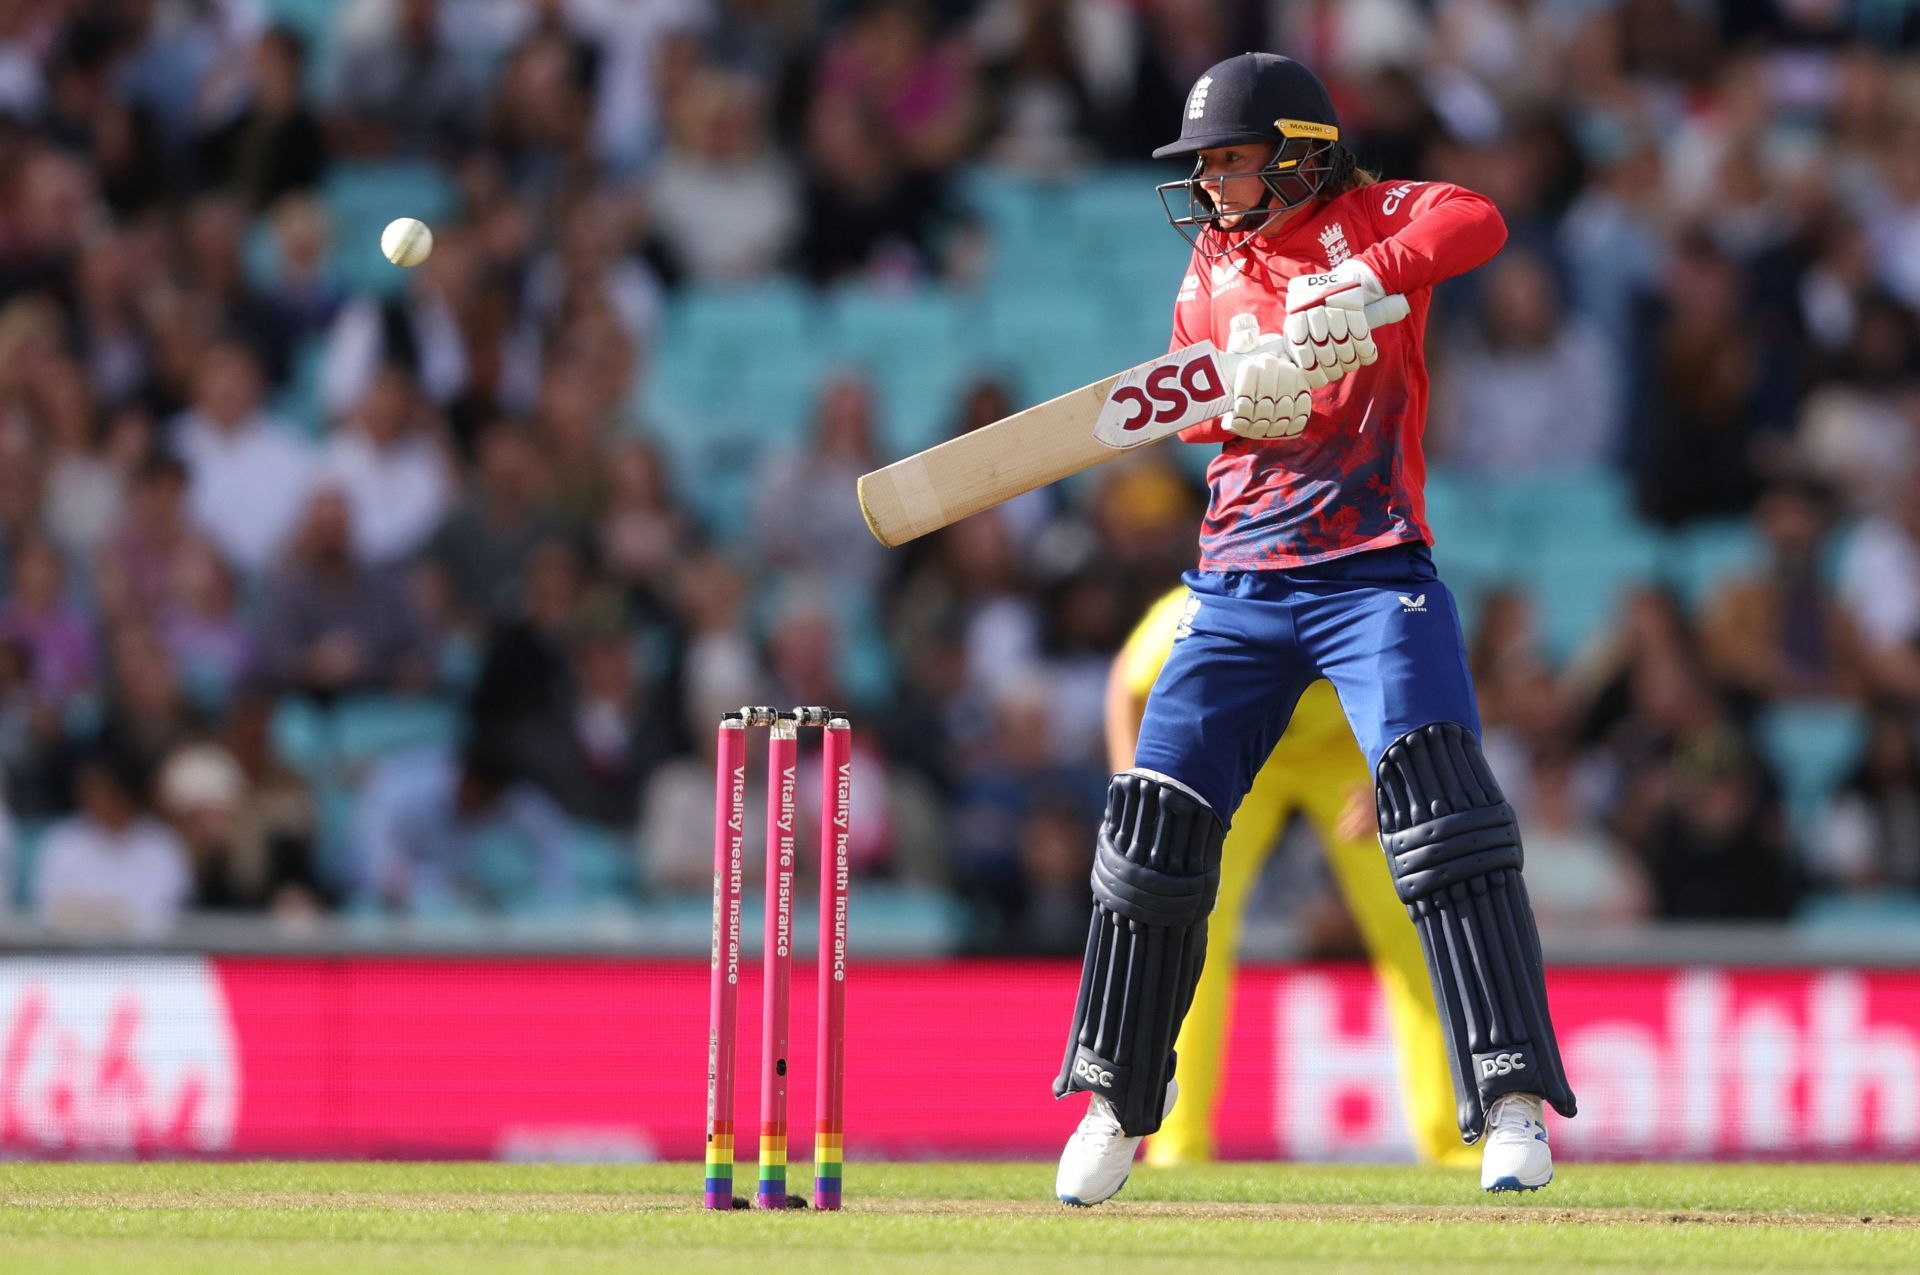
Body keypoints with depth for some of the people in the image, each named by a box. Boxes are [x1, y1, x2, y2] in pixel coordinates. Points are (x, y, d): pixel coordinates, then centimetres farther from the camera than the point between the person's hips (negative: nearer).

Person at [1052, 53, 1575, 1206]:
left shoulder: (1371, 221, -1)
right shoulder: (1212, 267, 14)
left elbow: (1476, 223, -23)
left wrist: (1365, 288, -38)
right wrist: (1238, 395, -25)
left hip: (1374, 573, -5)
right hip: (1239, 586, 5)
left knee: (1440, 806, -20)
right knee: (1157, 820, 3)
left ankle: (1514, 1100, -21)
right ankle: (1118, 1102, 18)